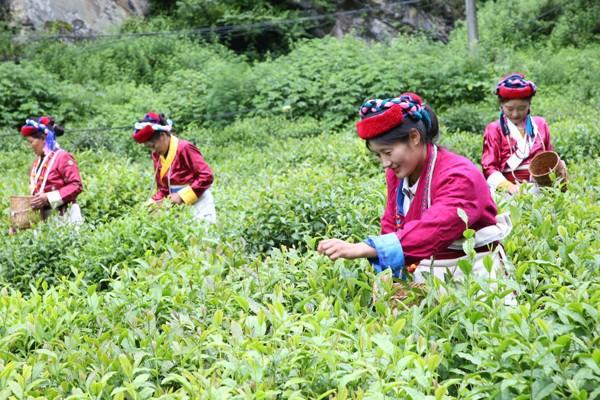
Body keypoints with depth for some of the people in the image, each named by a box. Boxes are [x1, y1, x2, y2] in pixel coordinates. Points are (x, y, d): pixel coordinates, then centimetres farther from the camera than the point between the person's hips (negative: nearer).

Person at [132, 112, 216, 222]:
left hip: (198, 205, -7)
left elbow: (207, 176, -19)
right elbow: (163, 188, 13)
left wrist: (182, 195, -20)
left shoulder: (184, 148, -14)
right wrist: (155, 203, -7)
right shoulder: (157, 155, 7)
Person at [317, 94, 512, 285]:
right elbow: (391, 227, 7)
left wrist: (361, 249, -43)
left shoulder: (458, 176, -18)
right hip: (426, 274, 6)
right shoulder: (396, 173, 5)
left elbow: (432, 229, -33)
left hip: (472, 275, -6)